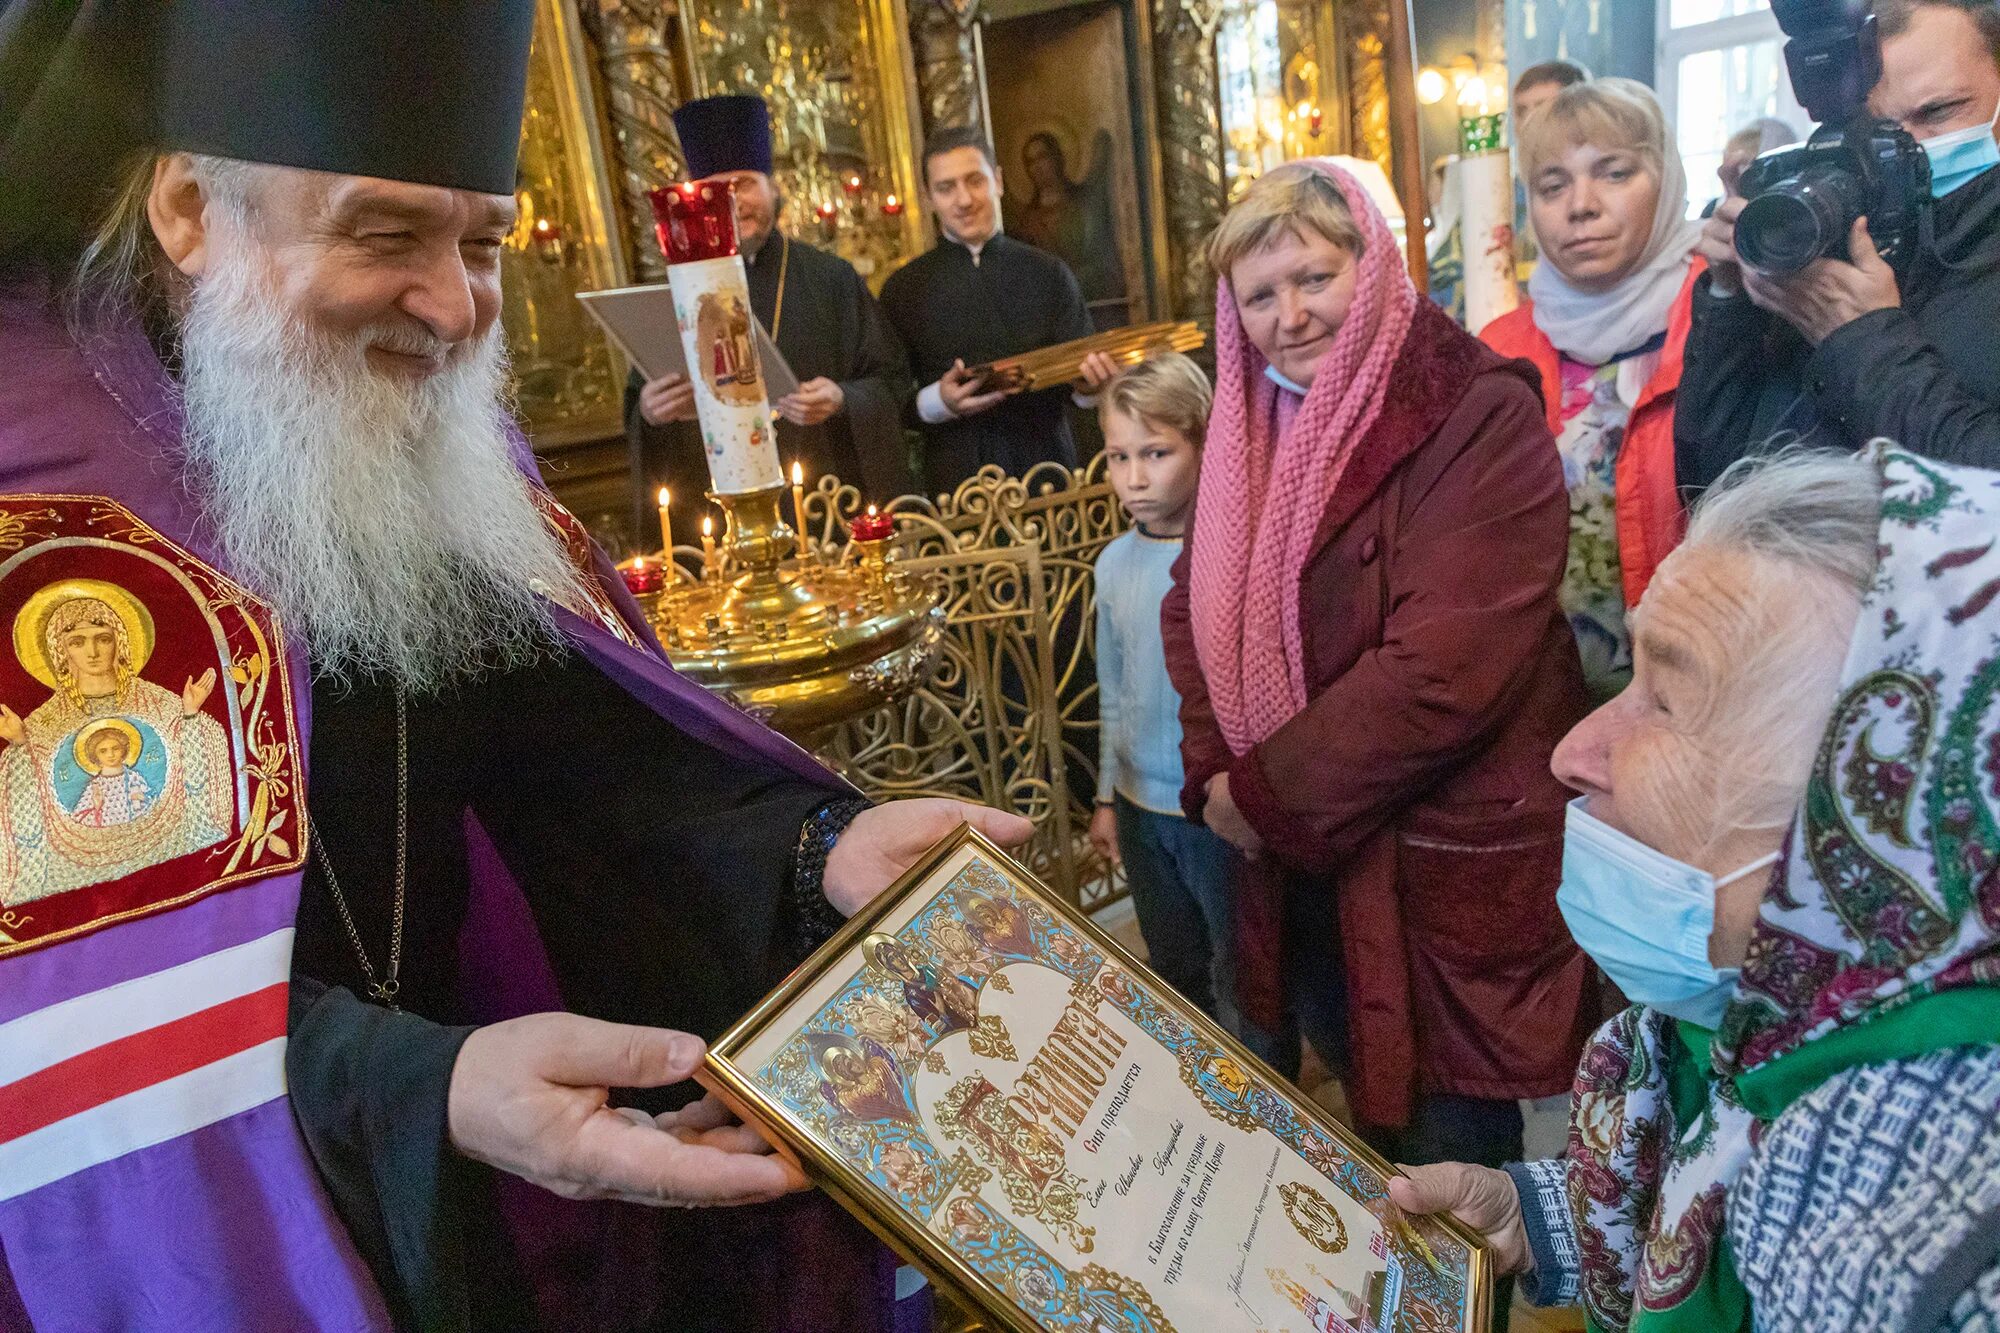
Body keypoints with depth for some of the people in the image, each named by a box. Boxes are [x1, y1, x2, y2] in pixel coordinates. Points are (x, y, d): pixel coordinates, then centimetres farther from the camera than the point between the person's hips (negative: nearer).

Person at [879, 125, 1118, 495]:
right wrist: (937, 402, -15)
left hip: (1046, 471, 1)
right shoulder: (903, 289, 3)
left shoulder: (1049, 274, 5)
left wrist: (1090, 383, -16)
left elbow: (1080, 381, 6)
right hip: (954, 482, -1)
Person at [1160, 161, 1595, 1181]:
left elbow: (1442, 670, -25)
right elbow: (1195, 602, 8)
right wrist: (1217, 772, -8)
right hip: (1298, 858, 7)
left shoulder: (1480, 418, -17)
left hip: (1447, 874, -6)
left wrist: (1266, 793, -16)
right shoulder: (1254, 425, 6)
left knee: (1450, 1153, 10)